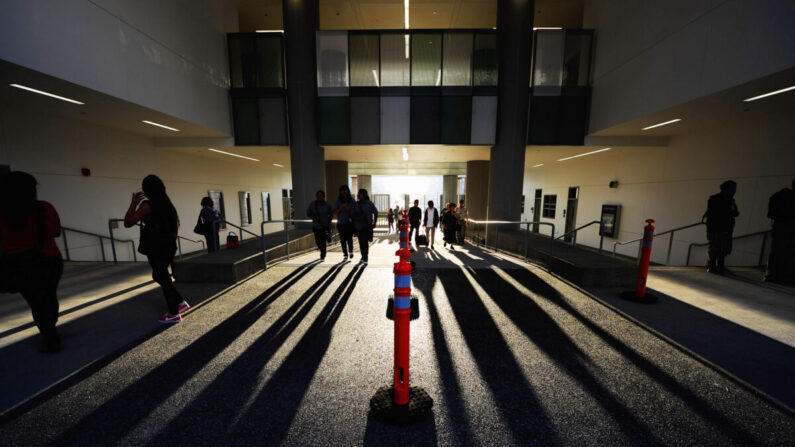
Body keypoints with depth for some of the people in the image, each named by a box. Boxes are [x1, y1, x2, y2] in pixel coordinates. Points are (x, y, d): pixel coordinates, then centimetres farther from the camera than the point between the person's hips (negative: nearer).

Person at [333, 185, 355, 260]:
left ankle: (350, 251, 18)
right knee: (343, 240, 3)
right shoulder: (338, 201, 7)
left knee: (349, 239, -9)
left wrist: (349, 209, -11)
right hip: (341, 223, 2)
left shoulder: (352, 201, 4)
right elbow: (335, 212, 0)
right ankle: (345, 255, 17)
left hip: (350, 223, -2)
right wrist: (341, 207, -14)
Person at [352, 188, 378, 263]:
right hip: (358, 226, 4)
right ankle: (363, 257, 23)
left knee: (365, 242, -11)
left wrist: (374, 223, 2)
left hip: (367, 226, -4)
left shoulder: (369, 204, -1)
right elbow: (352, 214, 7)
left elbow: (376, 213, 7)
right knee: (361, 242, 7)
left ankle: (365, 258, -3)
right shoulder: (356, 204, 9)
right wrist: (357, 217, -14)